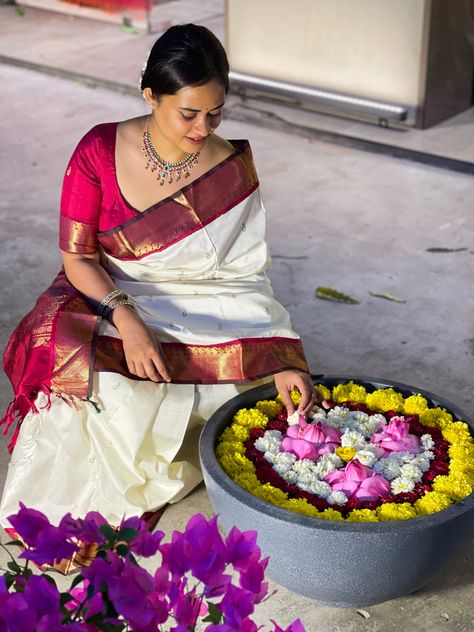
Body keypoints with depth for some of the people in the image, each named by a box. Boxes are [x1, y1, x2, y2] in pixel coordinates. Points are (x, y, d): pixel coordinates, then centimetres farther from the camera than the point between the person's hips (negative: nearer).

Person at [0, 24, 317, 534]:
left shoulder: (232, 170, -8)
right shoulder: (101, 150, -11)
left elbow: (245, 279, -8)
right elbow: (77, 257, -10)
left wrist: (281, 361, -22)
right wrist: (127, 321, -28)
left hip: (199, 310, 1)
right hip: (108, 299, -1)